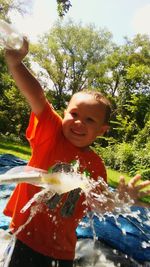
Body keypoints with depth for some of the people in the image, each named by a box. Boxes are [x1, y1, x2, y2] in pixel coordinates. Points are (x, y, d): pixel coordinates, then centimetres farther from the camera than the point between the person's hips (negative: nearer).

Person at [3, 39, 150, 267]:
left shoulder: (96, 166, -8)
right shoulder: (51, 133, -16)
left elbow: (100, 205, 4)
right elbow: (36, 96, -30)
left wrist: (122, 197, -14)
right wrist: (15, 62, -42)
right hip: (27, 237, -1)